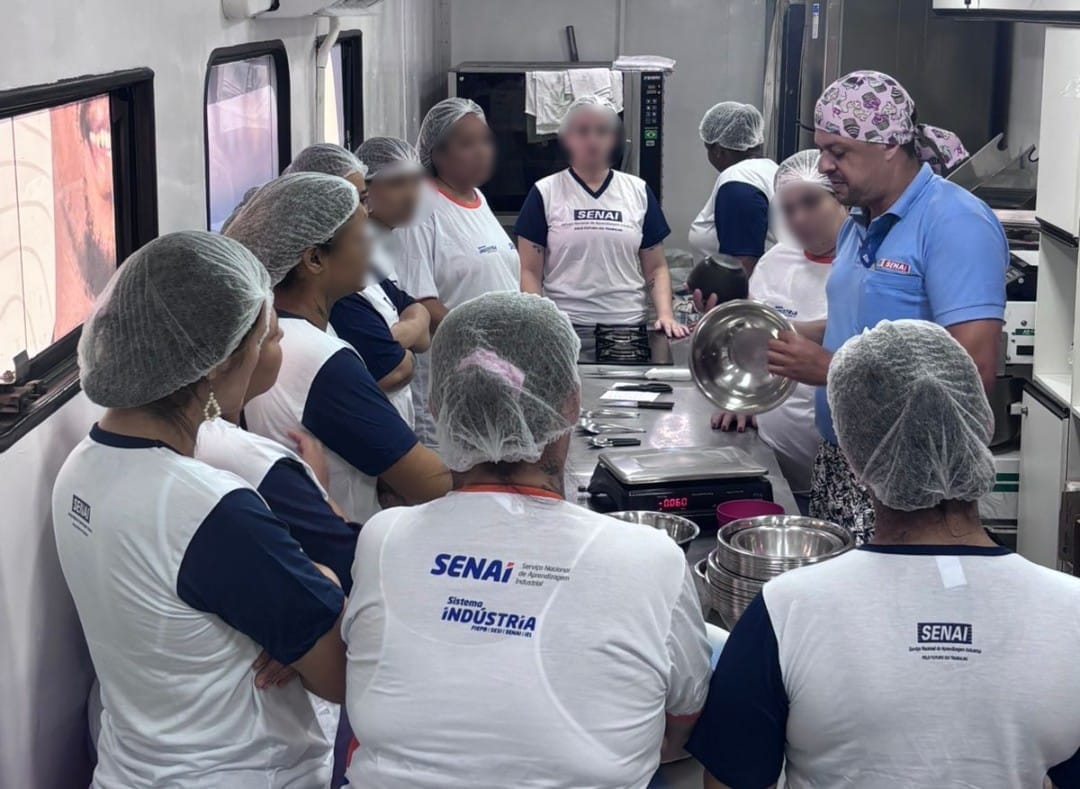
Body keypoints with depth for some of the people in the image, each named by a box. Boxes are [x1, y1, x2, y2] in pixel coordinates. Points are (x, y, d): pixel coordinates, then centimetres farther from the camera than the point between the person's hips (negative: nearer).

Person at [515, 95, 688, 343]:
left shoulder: (638, 191, 8)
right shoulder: (545, 193, 2)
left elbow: (656, 267, 10)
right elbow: (530, 271, 1)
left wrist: (666, 315, -6)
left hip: (628, 325, 2)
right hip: (564, 328, -2)